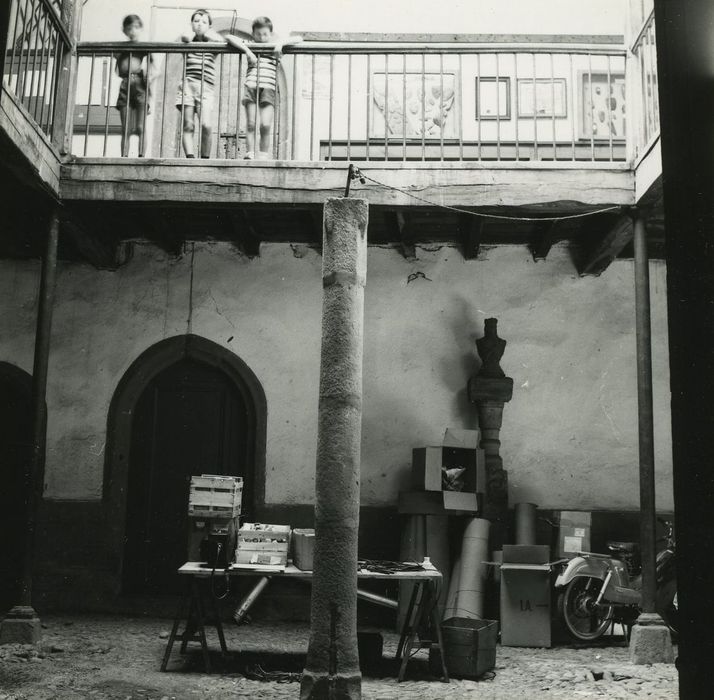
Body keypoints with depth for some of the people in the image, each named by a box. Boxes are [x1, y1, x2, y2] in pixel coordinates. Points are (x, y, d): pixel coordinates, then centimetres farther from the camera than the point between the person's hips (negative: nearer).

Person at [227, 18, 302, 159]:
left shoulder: (275, 48, 17)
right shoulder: (250, 46, 17)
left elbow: (298, 39, 13)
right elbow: (229, 37, 7)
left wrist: (281, 43, -2)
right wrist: (247, 50, -6)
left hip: (269, 88, -1)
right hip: (251, 86, 1)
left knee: (266, 125, -11)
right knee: (250, 124, -6)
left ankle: (263, 156, -6)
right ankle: (250, 154, -6)